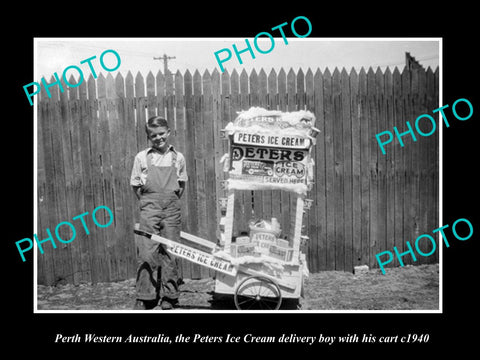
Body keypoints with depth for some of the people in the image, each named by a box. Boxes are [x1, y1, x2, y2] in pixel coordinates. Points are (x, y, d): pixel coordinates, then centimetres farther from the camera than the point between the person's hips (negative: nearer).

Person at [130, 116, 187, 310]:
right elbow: (135, 185, 9)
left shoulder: (178, 157, 7)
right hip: (149, 211, -1)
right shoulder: (142, 157, 3)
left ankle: (168, 296, 15)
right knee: (146, 253, -4)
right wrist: (147, 203, 5)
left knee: (170, 252, 4)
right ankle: (144, 297, 7)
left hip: (171, 210, 1)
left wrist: (172, 202, 9)